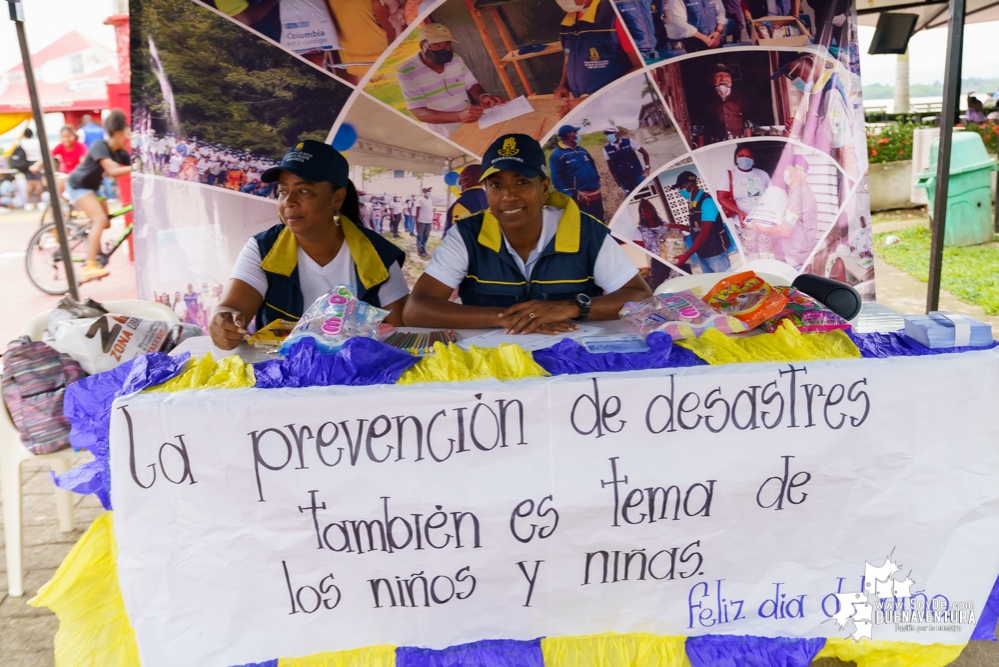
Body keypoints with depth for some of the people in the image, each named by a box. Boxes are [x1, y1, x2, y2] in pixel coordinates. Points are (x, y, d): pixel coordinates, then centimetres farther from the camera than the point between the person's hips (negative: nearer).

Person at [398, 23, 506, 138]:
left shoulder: (455, 59, 6)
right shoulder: (407, 72, -11)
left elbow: (472, 85, 13)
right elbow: (419, 113, -19)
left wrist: (483, 96, -14)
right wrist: (459, 116, -35)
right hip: (446, 137, -7)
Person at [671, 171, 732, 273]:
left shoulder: (707, 201, -14)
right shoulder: (692, 203, 9)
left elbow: (704, 233, -21)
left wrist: (686, 255, -25)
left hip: (715, 252, -8)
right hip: (701, 253, 8)